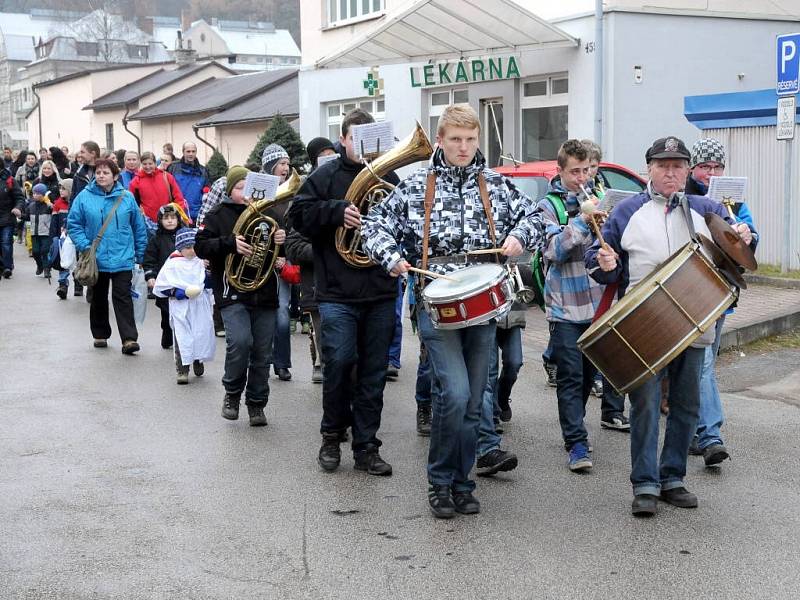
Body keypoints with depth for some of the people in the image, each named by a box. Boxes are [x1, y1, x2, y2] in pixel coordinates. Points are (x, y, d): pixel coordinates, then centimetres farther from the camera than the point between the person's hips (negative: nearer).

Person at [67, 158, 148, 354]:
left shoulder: (127, 197, -2)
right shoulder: (84, 197, -3)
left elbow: (139, 227, 6)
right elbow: (73, 224, 2)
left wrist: (140, 254, 6)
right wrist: (84, 246, -11)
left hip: (122, 259, -1)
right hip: (96, 259, 1)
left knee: (123, 298, -7)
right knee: (98, 298, 15)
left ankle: (129, 339, -11)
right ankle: (100, 334, 29)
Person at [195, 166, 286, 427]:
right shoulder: (218, 215, 2)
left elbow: (281, 251, 18)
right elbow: (201, 246, -7)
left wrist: (282, 240, -6)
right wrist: (230, 243, -22)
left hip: (265, 294, 4)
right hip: (233, 293, -4)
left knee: (262, 353, 6)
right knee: (240, 341, -21)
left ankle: (256, 404, 20)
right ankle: (232, 393, 3)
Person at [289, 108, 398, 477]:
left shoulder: (387, 177, 11)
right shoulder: (327, 176, 3)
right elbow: (300, 213, -4)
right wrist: (338, 210, -17)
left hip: (381, 293, 3)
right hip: (338, 291, -3)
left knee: (374, 371, 6)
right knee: (339, 362, -8)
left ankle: (366, 447, 15)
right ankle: (332, 436, 14)